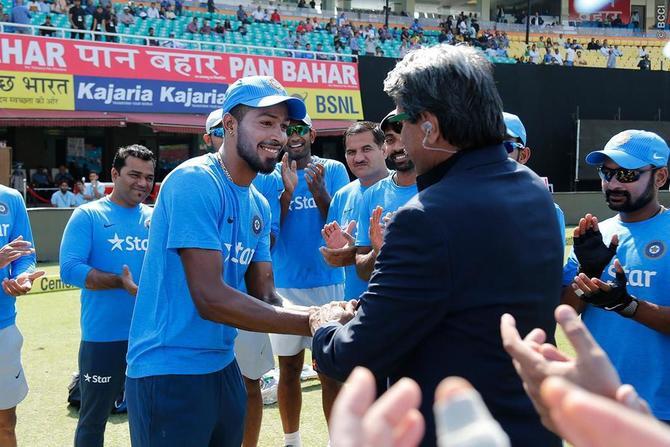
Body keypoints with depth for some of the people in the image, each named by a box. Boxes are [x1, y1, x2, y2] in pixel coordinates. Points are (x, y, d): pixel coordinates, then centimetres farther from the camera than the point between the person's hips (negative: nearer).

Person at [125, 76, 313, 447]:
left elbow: (266, 296, 6)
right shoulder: (194, 182, -18)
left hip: (222, 366, 8)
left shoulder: (258, 205, 9)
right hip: (168, 373, -8)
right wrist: (311, 323, -23)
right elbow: (211, 298, -24)